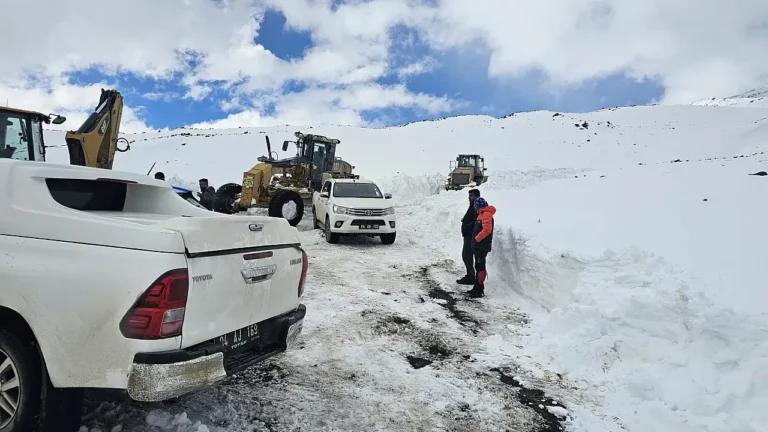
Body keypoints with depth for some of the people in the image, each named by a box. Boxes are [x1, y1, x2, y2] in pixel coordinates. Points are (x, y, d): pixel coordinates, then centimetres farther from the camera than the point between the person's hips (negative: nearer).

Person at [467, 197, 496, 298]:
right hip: (478, 246, 10)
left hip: (482, 247, -10)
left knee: (480, 268, -7)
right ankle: (476, 288, 23)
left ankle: (479, 290, -3)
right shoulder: (482, 214, 18)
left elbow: (487, 230, -24)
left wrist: (476, 239, -16)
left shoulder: (486, 214, -14)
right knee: (478, 267, 15)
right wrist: (475, 240, 17)